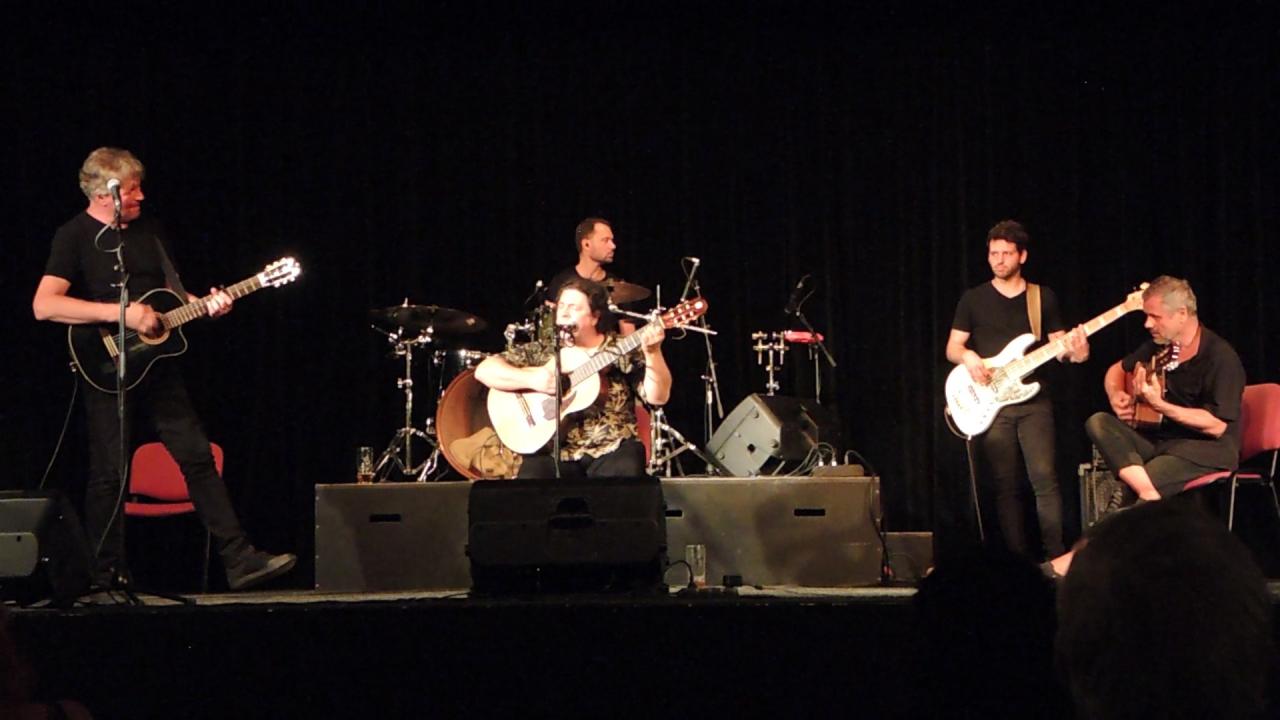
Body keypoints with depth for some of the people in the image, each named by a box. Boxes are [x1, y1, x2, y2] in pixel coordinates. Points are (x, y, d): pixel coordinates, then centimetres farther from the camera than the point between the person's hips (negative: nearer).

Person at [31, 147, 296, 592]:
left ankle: (239, 560, 0)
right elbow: (44, 305, -19)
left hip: (156, 367, 6)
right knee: (109, 474, -2)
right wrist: (121, 313, -22)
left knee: (198, 458, 1)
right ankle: (107, 579, 6)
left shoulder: (150, 232, 13)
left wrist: (204, 305, 0)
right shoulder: (75, 236, -7)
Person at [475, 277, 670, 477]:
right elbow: (484, 370, 3)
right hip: (555, 451, 1)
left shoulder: (622, 351, 6)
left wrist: (652, 353, -18)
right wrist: (530, 379, -12)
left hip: (612, 449, -1)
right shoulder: (541, 351, 9)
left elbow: (658, 397, -3)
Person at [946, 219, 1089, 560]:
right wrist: (968, 357, -14)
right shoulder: (973, 299, 9)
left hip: (1033, 401, -1)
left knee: (1044, 478, -13)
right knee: (1005, 487, 1)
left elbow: (1059, 346, 10)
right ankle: (1019, 561, 5)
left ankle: (1055, 558, -13)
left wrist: (1074, 351, -13)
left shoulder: (1043, 298, 10)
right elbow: (952, 347, 9)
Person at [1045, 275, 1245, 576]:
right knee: (1098, 422, -15)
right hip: (1160, 439, 8)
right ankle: (1150, 496, -34)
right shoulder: (1159, 347, 8)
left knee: (1132, 494, -30)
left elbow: (1216, 425, -22)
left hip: (1208, 451, -8)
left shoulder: (1220, 357, -16)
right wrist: (1116, 396, 2)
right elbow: (1117, 369, 26)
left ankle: (1079, 558, -24)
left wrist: (1160, 405, -25)